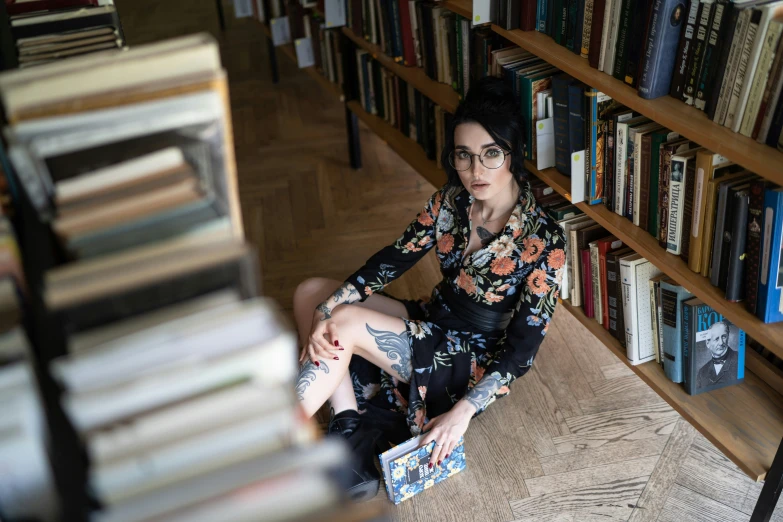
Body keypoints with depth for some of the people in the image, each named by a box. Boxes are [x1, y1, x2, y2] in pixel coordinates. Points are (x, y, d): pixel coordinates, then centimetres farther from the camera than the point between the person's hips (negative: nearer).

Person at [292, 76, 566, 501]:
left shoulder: (542, 241, -22)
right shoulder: (452, 200, -6)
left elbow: (523, 346, -21)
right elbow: (395, 258, -4)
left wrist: (462, 412, -29)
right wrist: (327, 308, -19)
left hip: (476, 364, -7)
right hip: (433, 322, 7)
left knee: (347, 324, -26)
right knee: (310, 293, -7)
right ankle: (351, 440, -15)